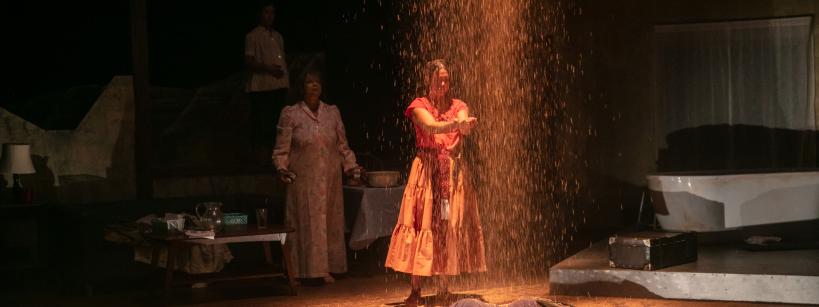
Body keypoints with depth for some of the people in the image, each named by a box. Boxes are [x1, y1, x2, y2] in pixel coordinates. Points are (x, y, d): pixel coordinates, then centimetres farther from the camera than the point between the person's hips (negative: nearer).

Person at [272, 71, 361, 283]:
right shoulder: (290, 114, 0)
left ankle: (326, 268, 10)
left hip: (330, 178, 4)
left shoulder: (332, 113, 11)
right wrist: (281, 168, -16)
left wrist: (350, 166, 5)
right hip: (303, 180, -3)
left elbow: (343, 146, 15)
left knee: (330, 222, 3)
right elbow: (281, 149, -1)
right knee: (304, 222, -5)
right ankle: (303, 268, 0)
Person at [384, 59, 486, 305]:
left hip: (454, 171, 3)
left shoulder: (457, 106, 13)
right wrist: (455, 124, -36)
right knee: (421, 224, -8)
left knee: (449, 227, 1)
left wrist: (465, 126, -34)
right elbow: (430, 127, -18)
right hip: (427, 171, -3)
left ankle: (443, 287, 8)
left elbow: (464, 125, -9)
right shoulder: (419, 106, 3)